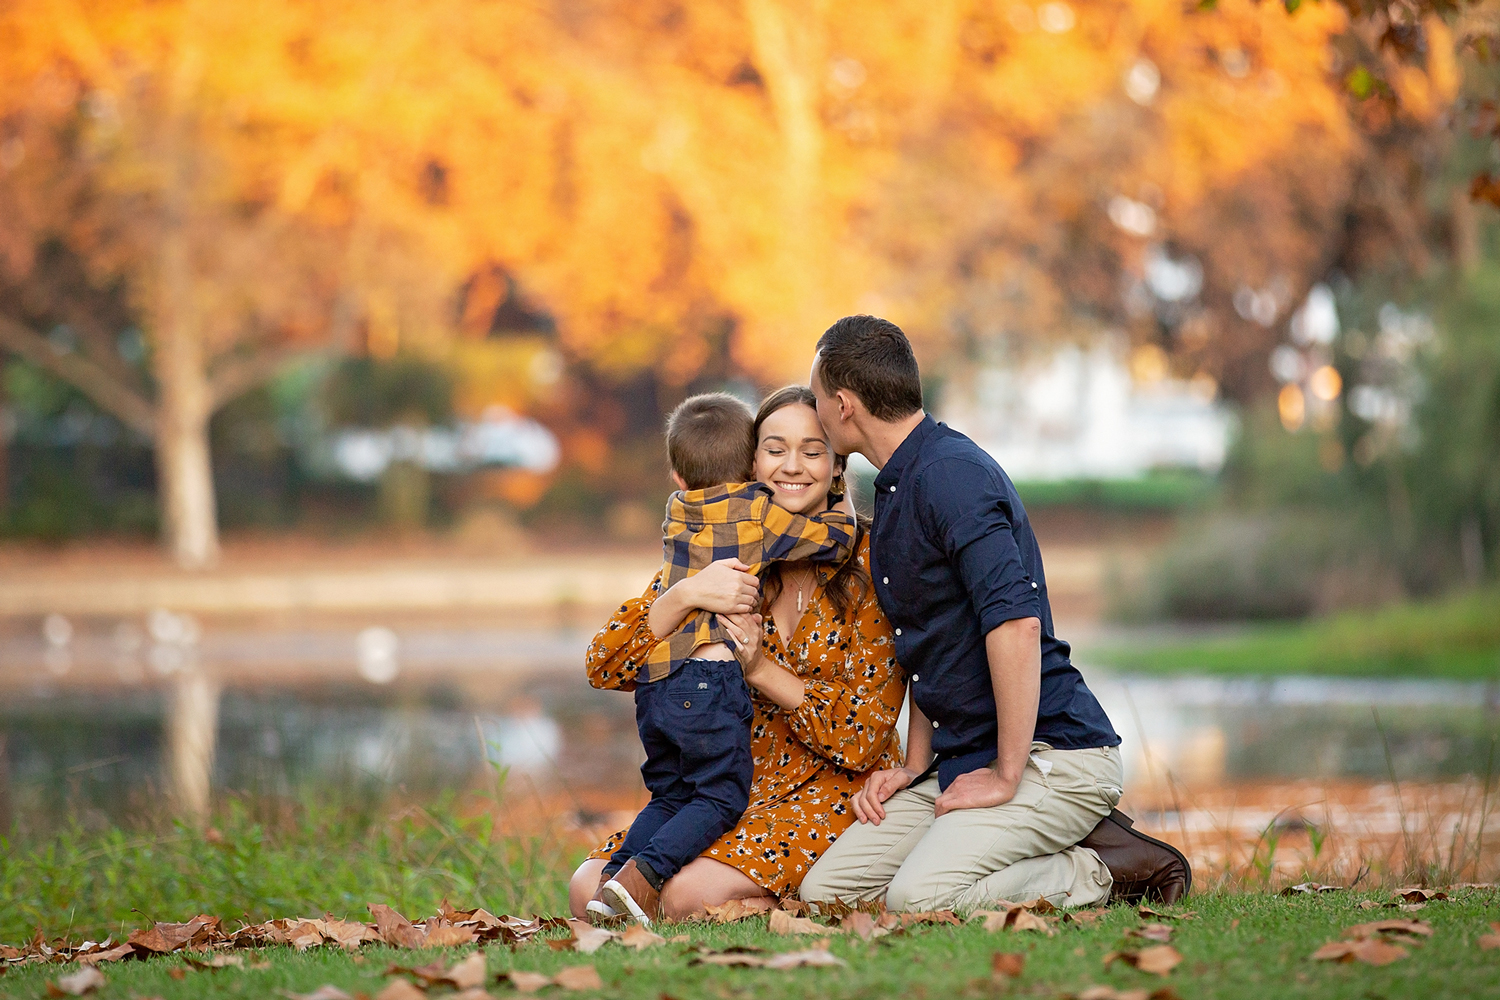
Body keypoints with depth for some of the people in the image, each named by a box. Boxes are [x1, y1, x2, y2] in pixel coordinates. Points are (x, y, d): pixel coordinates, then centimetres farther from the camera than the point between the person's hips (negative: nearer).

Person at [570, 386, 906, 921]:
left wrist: (760, 668, -19)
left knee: (690, 894, -29)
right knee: (590, 891, -18)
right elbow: (605, 667, -7)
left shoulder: (868, 564, -5)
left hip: (836, 791, -4)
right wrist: (684, 595, -24)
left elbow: (864, 738, -9)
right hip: (730, 788, 4)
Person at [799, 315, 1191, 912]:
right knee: (825, 889, -2)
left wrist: (1006, 775, -23)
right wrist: (914, 767, 13)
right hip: (962, 760, 10)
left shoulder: (951, 473, -16)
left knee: (919, 897, -28)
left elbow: (1016, 621, -26)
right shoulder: (897, 488, 18)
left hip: (1054, 755, -10)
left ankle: (1105, 871, -6)